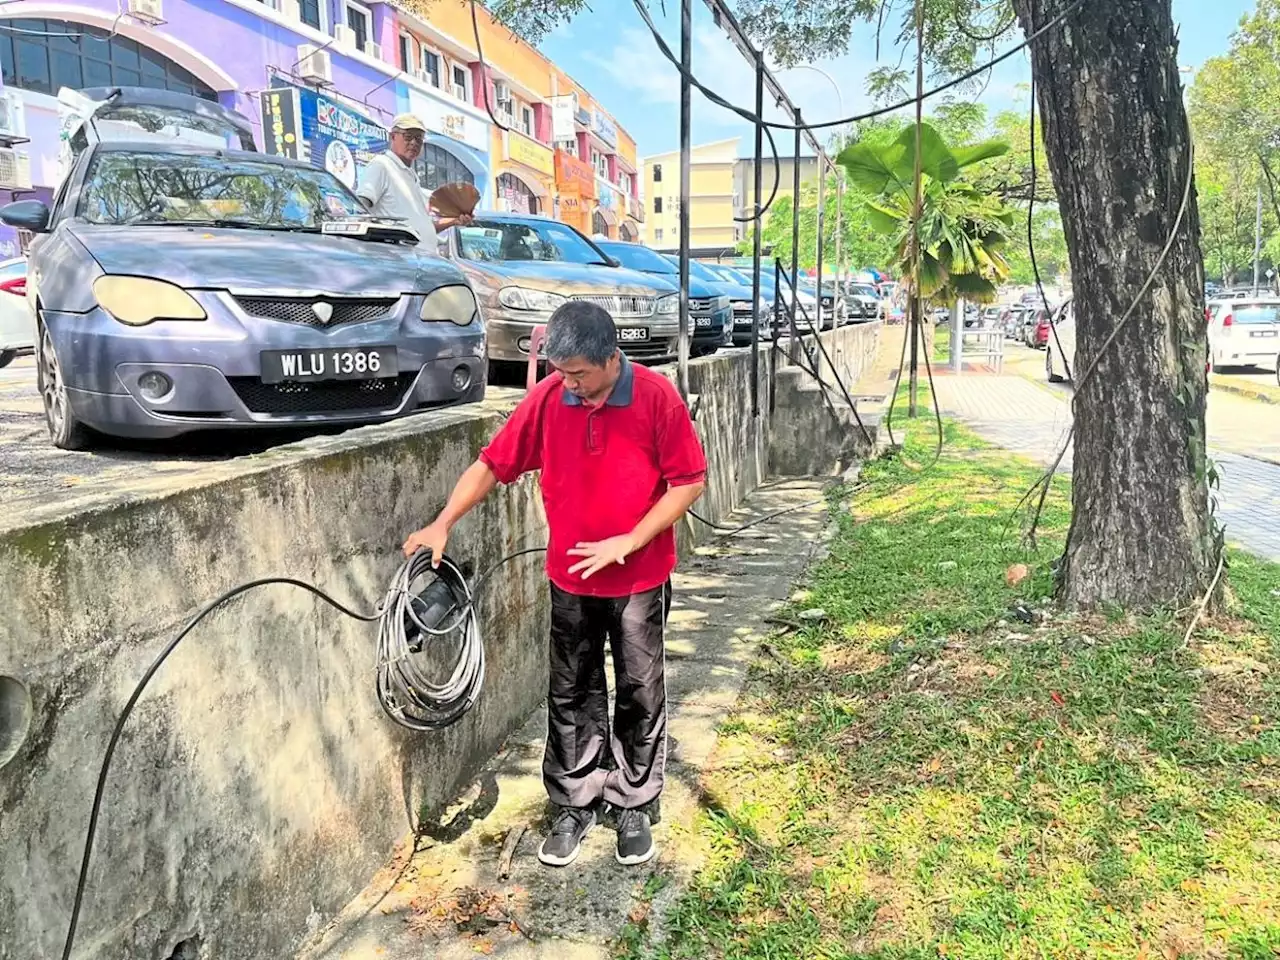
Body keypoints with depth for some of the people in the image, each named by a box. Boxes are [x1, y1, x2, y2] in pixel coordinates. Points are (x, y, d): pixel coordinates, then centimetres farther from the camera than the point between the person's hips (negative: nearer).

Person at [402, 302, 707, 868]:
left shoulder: (656, 397, -15)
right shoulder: (547, 399, -7)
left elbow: (690, 481, -12)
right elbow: (492, 464, 0)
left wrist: (627, 542, -17)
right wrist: (442, 524, -9)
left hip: (639, 580, -2)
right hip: (569, 580, 3)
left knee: (641, 695, 11)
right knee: (571, 696, 12)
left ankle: (634, 806, 29)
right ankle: (574, 804, 30)